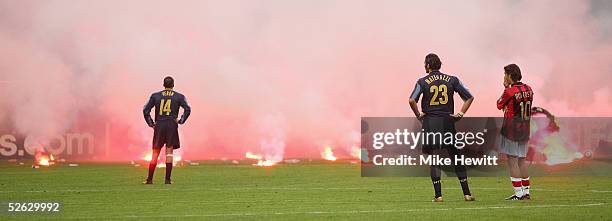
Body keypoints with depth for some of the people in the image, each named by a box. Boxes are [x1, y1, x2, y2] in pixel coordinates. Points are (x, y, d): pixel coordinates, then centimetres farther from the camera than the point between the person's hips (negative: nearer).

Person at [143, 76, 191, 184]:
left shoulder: (155, 96, 9)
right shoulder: (179, 96, 6)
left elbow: (145, 110, 4)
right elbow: (187, 109, -6)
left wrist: (151, 124, 7)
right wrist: (181, 121, -1)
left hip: (159, 125, 1)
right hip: (172, 125, -1)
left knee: (155, 153, 6)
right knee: (169, 151, 2)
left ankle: (149, 179, 4)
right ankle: (168, 179, -2)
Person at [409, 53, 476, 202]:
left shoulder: (423, 82, -1)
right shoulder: (452, 80, 6)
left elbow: (412, 100, -15)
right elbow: (469, 97, 6)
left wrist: (419, 115, -2)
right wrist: (461, 113, 8)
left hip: (430, 122, -2)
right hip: (448, 121, 2)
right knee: (456, 158, 8)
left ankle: (438, 195, -2)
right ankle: (466, 193, 8)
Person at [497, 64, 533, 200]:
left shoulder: (510, 91, -15)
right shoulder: (528, 89, 5)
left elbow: (499, 105, 0)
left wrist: (506, 88, 7)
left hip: (511, 128, -7)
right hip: (525, 128, 7)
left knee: (512, 160, -3)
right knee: (522, 160, 15)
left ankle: (518, 194, -6)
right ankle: (526, 192, 18)